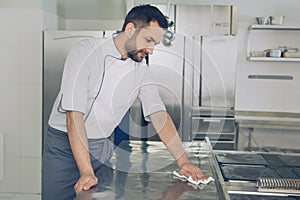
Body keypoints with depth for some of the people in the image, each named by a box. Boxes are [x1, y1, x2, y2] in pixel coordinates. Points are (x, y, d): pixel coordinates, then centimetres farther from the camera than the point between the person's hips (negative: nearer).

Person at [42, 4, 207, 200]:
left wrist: (183, 161, -15)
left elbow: (159, 115, -4)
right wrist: (86, 172, -28)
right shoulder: (87, 52, -16)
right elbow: (74, 115, -22)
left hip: (103, 147, 4)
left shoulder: (141, 70, -1)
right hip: (65, 143, -4)